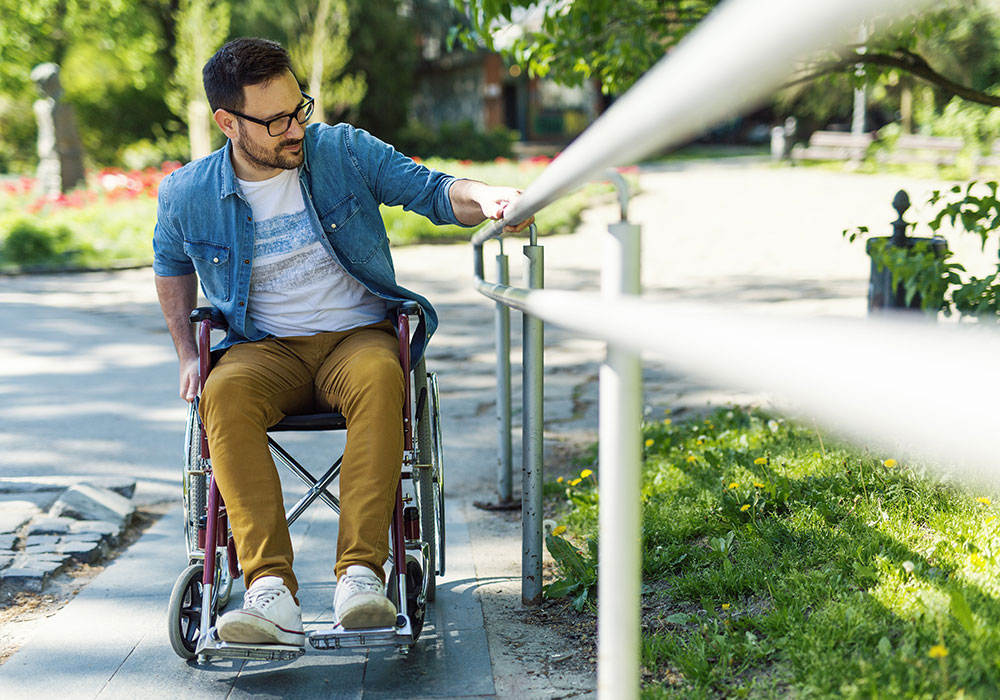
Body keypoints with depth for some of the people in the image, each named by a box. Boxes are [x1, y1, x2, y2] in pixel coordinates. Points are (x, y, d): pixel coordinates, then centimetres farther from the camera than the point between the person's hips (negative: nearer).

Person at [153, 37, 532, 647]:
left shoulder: (344, 151, -2)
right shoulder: (187, 195, 1)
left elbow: (431, 191, -1)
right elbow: (172, 265, 21)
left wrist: (483, 197, -24)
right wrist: (187, 354, 12)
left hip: (358, 337, -1)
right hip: (264, 350, 1)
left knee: (379, 376, -38)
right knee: (225, 392, -35)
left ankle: (362, 573, -41)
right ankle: (271, 590, -40)